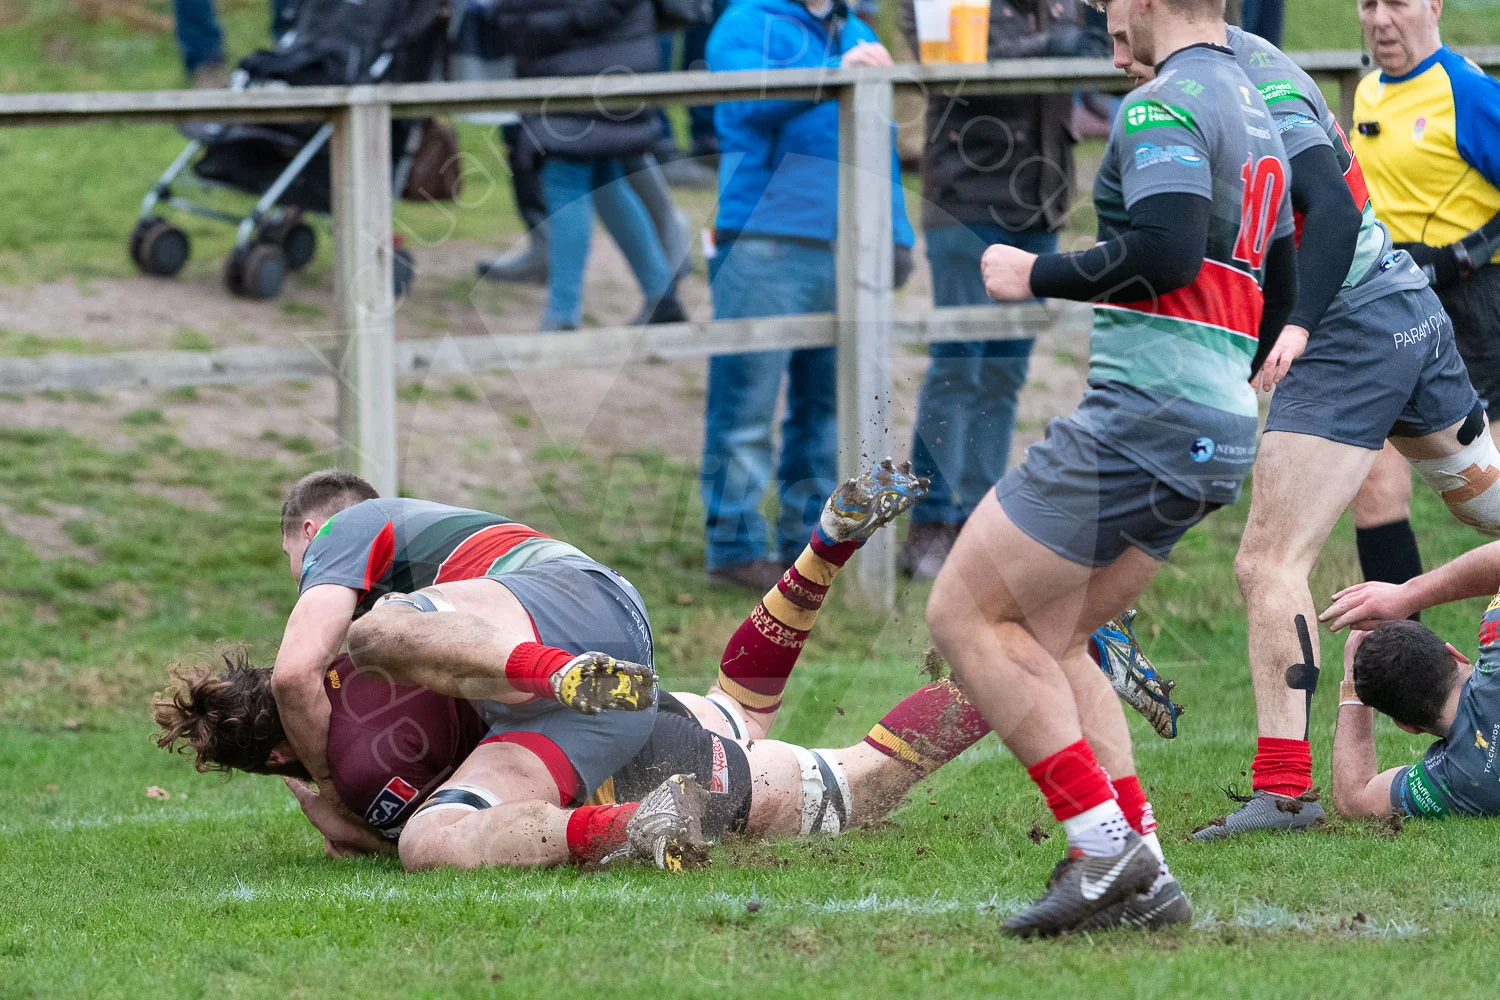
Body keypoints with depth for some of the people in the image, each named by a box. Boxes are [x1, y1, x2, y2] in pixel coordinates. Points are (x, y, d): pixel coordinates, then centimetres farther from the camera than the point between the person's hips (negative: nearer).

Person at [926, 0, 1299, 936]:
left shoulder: (1164, 104, -11)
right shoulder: (1255, 112, 19)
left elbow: (1167, 252, -24)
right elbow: (1281, 290, 26)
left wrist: (1038, 275, -11)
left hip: (1143, 413, -10)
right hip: (1220, 438, 10)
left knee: (966, 613, -4)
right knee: (1043, 639, 15)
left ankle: (1106, 847, -11)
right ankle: (1144, 874, 5)